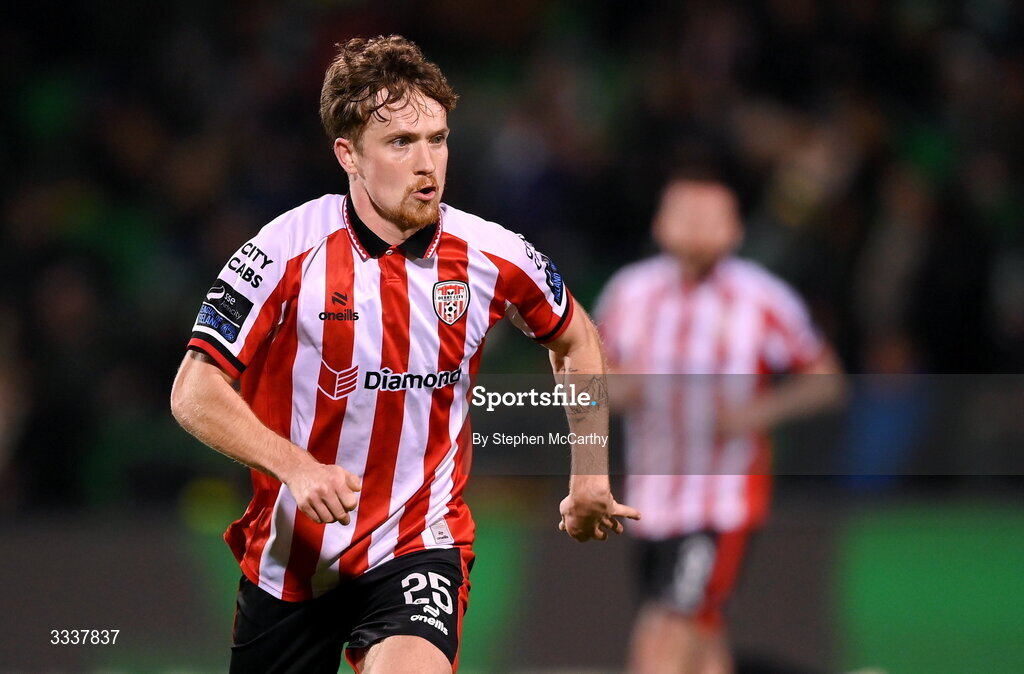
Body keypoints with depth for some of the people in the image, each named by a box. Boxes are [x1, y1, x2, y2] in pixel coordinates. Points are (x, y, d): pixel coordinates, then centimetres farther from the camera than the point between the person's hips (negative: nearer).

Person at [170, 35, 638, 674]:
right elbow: (195, 394, -12)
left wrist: (591, 478, 15)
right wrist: (294, 466, -26)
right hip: (291, 550, 1)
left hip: (420, 543, 0)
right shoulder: (287, 251, -13)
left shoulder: (493, 256, -5)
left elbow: (575, 340, 16)